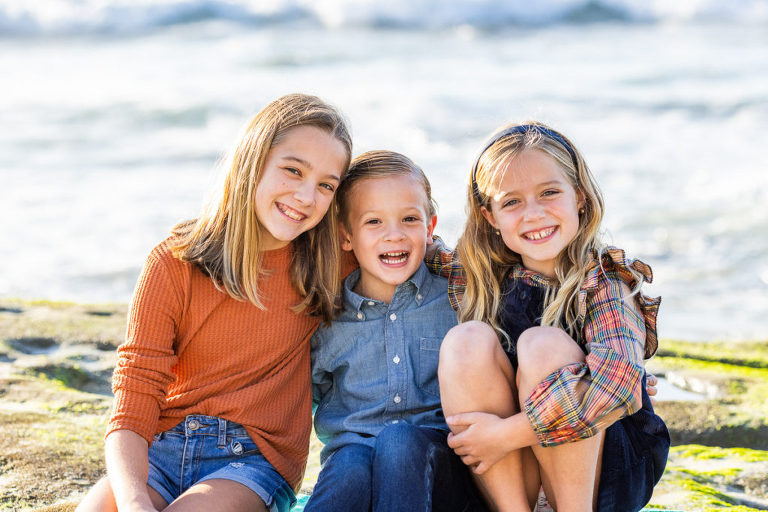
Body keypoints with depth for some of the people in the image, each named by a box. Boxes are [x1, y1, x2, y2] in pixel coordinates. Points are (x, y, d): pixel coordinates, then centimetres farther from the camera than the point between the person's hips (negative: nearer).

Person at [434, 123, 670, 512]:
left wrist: (508, 433, -28)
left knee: (542, 345, -26)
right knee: (466, 340, -18)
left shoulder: (604, 282, -11)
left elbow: (619, 381, -30)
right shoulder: (484, 282, 2)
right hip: (505, 477, 4)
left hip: (605, 471, -4)